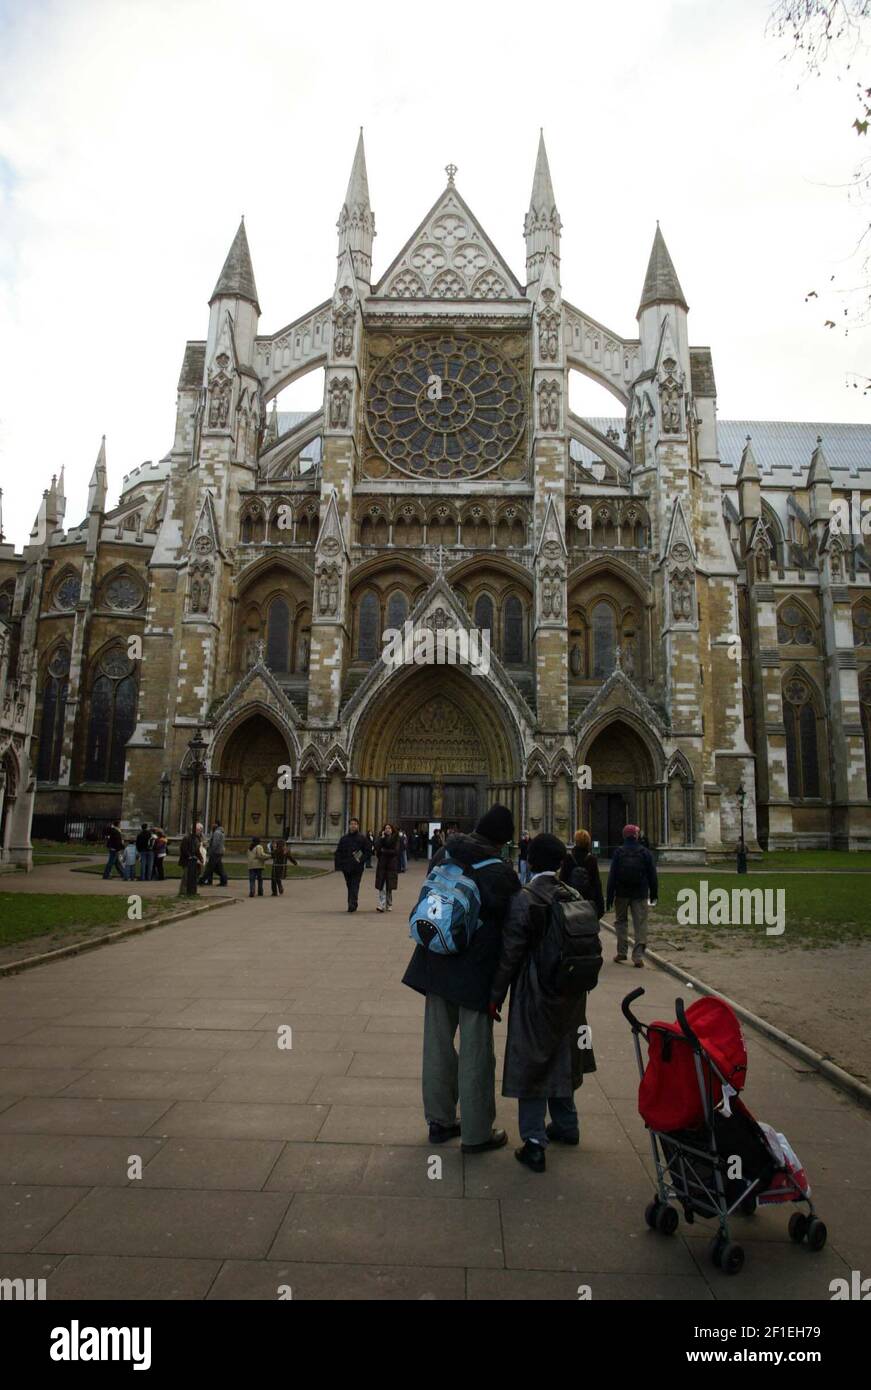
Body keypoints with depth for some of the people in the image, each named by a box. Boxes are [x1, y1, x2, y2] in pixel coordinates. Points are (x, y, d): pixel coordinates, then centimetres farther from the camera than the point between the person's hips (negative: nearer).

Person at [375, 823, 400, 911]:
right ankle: (381, 905, -12)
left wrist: (383, 851, -6)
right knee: (381, 886, -8)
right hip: (382, 865, 1)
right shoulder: (381, 838, 8)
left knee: (389, 887, 5)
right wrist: (382, 837, -12)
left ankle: (389, 905, 17)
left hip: (392, 865, -1)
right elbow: (376, 847, -9)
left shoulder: (395, 839, 3)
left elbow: (395, 851, -8)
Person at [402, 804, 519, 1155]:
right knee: (476, 1053, 8)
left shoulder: (444, 856, -2)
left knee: (437, 1044, 17)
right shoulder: (499, 873, -19)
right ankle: (476, 1134, 21)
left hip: (436, 965, 6)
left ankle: (439, 1121, 32)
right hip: (476, 972, -6)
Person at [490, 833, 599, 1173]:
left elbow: (510, 954, -16)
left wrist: (495, 996, -7)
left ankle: (534, 1142, 9)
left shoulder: (523, 900, -18)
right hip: (570, 996, 6)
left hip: (534, 996, -5)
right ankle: (566, 1125, 38)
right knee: (560, 1059, 22)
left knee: (531, 1064, 6)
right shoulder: (576, 898, -3)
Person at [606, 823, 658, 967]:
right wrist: (653, 894, 13)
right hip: (640, 894, 0)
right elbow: (652, 875, 4)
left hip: (622, 893, 0)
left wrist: (609, 897, -3)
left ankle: (622, 952, 13)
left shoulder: (618, 853, -5)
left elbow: (612, 876, -6)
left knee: (621, 921, 15)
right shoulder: (645, 853, -1)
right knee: (640, 923, 2)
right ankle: (638, 956, -4)